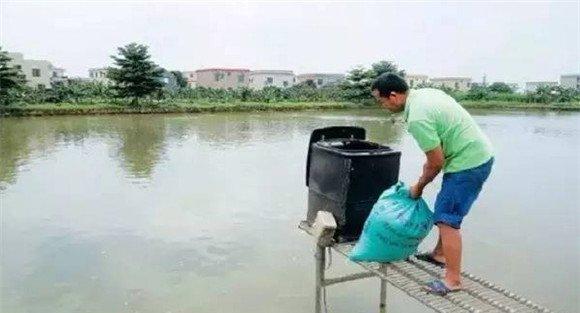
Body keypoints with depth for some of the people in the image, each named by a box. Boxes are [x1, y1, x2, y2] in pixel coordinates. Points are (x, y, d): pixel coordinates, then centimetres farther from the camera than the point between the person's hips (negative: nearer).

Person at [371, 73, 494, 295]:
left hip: (468, 163, -10)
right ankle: (440, 254, 36)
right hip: (480, 154, 10)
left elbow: (437, 163, -18)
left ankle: (453, 280, 3)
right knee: (446, 210, 21)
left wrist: (418, 187, -2)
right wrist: (428, 164, 14)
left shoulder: (417, 118, -25)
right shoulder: (423, 93, 5)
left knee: (447, 219, -6)